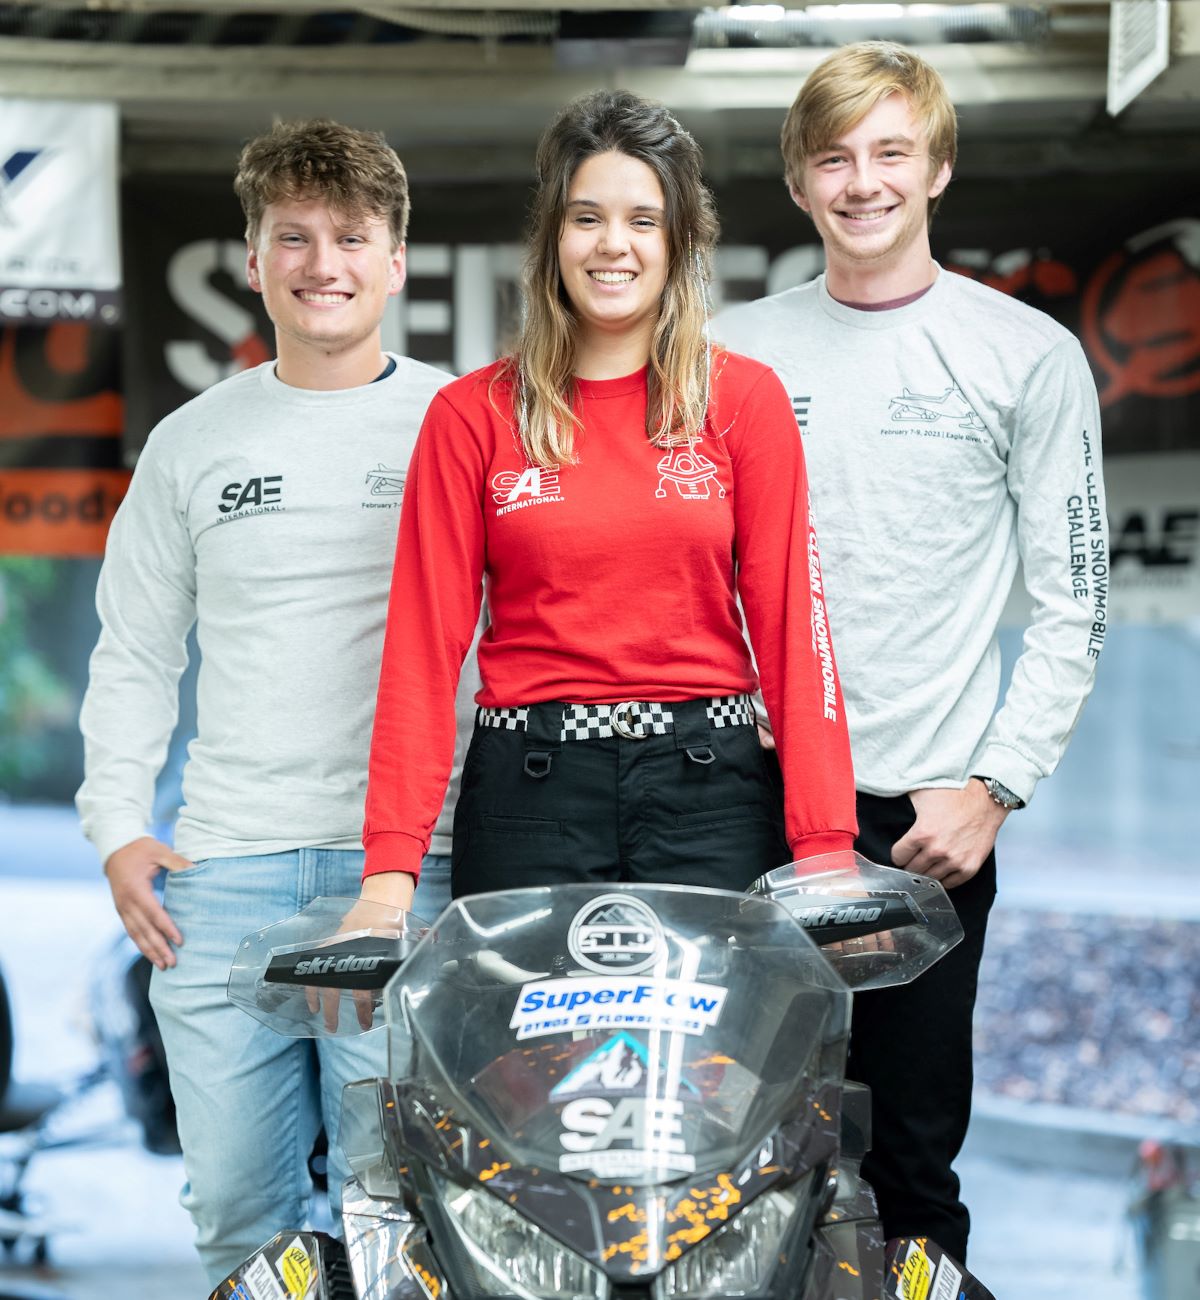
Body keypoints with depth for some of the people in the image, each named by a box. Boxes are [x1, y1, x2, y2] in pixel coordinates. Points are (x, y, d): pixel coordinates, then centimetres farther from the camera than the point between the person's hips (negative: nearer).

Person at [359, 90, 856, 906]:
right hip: (531, 793, 0)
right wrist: (392, 866, -10)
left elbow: (792, 622, 0)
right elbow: (426, 640, 0)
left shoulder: (746, 400, 5)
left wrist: (825, 845, -9)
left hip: (709, 786, 0)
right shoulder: (472, 416, 4)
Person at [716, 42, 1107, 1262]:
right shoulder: (733, 351, 9)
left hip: (925, 809, -2)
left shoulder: (1027, 355, 2)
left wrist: (994, 786, -8)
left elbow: (1073, 606, 1)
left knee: (911, 1145, 2)